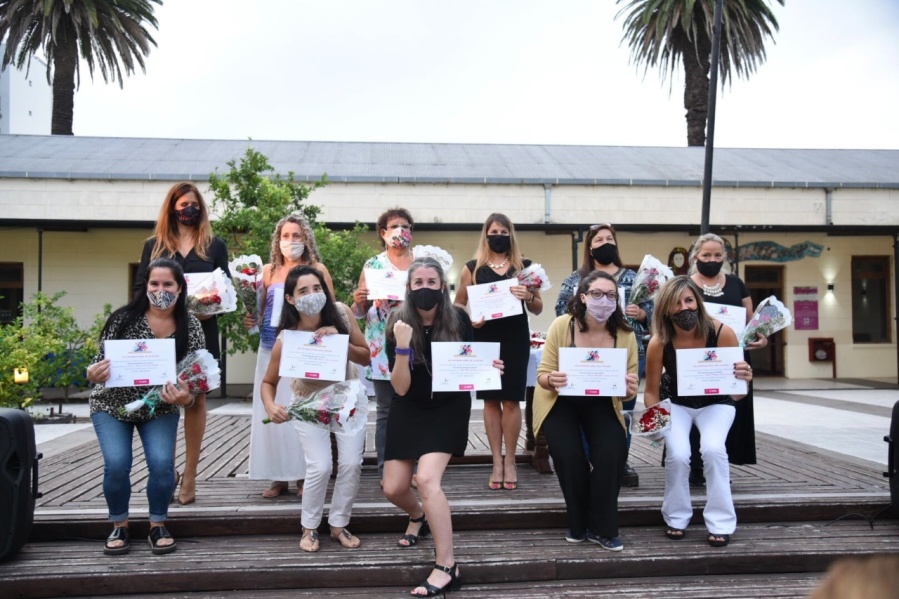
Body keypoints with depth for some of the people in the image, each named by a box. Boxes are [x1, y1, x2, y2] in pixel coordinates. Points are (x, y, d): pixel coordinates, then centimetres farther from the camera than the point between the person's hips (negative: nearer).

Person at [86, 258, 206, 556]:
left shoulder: (191, 327, -13)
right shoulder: (123, 319, -17)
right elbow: (101, 363, -9)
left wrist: (185, 398, -32)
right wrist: (93, 375, -32)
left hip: (160, 409, 1)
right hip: (111, 405, 0)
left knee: (162, 463, -18)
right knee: (117, 464, -18)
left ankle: (158, 527, 7)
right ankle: (119, 527, 9)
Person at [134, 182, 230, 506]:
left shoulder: (215, 245, 11)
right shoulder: (154, 245, 12)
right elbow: (139, 288, 8)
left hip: (201, 331, 0)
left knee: (195, 400, 3)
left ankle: (189, 477, 8)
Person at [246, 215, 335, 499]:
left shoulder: (318, 269, 2)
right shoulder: (268, 270, 10)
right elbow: (260, 310, 16)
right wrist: (250, 320, -4)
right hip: (272, 348, 3)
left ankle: (303, 475, 6)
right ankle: (278, 476, 10)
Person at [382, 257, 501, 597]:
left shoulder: (458, 319, -12)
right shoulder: (398, 325, -14)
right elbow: (400, 387, -18)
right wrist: (403, 345, -33)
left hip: (449, 408, -2)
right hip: (409, 411, 2)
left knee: (426, 479, -22)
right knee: (393, 489, 1)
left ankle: (448, 568, -14)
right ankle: (418, 516, 39)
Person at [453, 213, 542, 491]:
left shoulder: (524, 266, 7)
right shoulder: (473, 268, 6)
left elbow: (538, 309, 9)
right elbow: (458, 304, 10)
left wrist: (528, 296, -13)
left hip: (516, 339, 0)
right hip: (485, 339, 0)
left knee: (511, 400, 1)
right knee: (490, 400, 4)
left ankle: (510, 461, 12)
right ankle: (497, 462, 13)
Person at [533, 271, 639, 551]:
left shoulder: (625, 334, -14)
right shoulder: (561, 326, -19)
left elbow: (630, 387, -8)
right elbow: (543, 374, -14)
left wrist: (629, 389, -31)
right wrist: (551, 380, -37)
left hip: (601, 404, 1)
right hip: (561, 401, -1)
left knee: (612, 453, -21)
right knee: (568, 454, -22)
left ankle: (603, 528, 2)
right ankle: (578, 526, 6)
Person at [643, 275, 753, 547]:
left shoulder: (723, 333, -26)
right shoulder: (659, 343, -25)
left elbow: (736, 394, -19)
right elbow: (651, 391, -9)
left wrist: (743, 381, -42)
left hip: (715, 403, 0)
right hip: (676, 403, 1)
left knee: (713, 449, -27)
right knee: (678, 455, -23)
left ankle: (721, 523, -9)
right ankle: (677, 518, 3)